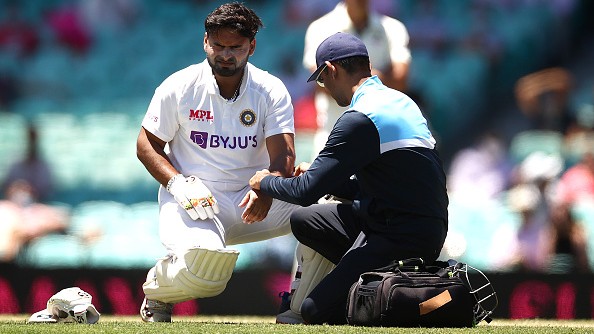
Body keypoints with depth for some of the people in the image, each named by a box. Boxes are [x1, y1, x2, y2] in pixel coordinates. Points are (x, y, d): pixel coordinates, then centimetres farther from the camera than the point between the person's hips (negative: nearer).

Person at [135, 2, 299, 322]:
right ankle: (157, 288, 4)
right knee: (202, 267, -35)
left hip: (251, 201, 3)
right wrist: (178, 183, -17)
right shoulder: (179, 87, -4)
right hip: (191, 200, -3)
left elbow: (283, 156, -12)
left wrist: (266, 191, -35)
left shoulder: (271, 91, -2)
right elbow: (147, 145, 2)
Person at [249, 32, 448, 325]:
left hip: (404, 240, -10)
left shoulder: (360, 119, -17)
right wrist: (317, 173, 26)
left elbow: (306, 191, -15)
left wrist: (264, 182, 4)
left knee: (316, 312, -8)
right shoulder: (400, 101, 13)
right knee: (304, 221, 19)